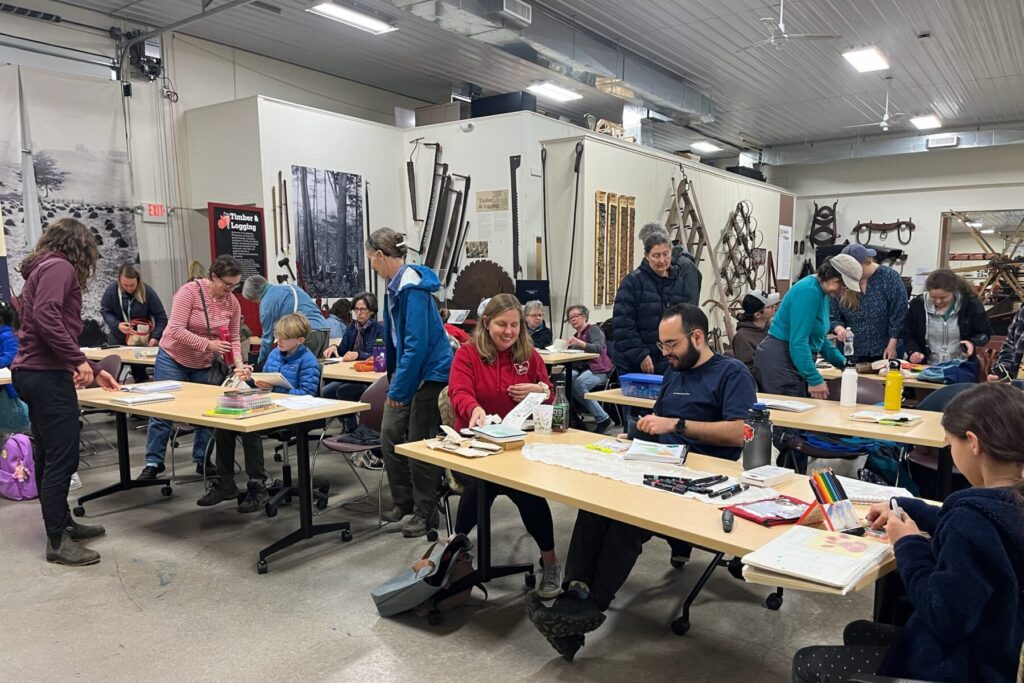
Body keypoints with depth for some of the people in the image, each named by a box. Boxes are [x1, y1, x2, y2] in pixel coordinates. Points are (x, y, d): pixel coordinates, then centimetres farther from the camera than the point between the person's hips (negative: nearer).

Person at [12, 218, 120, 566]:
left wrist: (94, 371, 26)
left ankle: (62, 524, 28)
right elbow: (45, 317, -24)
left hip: (34, 372, 11)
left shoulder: (42, 268, 22)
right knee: (62, 459, -6)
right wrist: (78, 360, -21)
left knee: (49, 456, 17)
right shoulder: (60, 266, -8)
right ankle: (57, 541, 1)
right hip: (47, 375, -11)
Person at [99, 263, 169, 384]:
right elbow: (105, 311, -2)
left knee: (139, 369, 1)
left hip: (142, 340, -2)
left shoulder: (148, 292, -16)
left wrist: (155, 337, -24)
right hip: (118, 339, 2)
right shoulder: (112, 290, -13)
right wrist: (117, 325, -20)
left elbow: (161, 317, -12)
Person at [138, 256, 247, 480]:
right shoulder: (189, 291, -22)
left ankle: (202, 460, 20)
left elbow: (233, 339, -4)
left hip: (205, 365, 4)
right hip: (173, 360, -4)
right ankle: (153, 462, 15)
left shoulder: (232, 303, -7)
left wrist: (238, 364, -20)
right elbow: (176, 330, -28)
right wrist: (208, 344, -34)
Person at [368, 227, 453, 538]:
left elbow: (417, 343, -25)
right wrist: (395, 380, 25)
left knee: (419, 442, 0)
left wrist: (399, 387, -20)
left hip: (431, 373, -9)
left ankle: (425, 512, 15)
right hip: (408, 372, 9)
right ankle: (402, 500, 25)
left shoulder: (413, 288, -21)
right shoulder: (396, 285, 7)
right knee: (390, 435, 9)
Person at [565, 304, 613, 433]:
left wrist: (579, 343, -33)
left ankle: (603, 419, -25)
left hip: (598, 370, -6)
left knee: (578, 384, -35)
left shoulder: (593, 329, 2)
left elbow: (598, 348, -18)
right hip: (581, 369, 6)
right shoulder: (576, 335, 25)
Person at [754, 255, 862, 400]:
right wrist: (815, 379, -24)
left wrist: (842, 362, 15)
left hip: (795, 359, 10)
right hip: (779, 359, -10)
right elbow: (798, 341, -24)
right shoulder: (809, 291, -18)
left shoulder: (822, 292, 12)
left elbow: (820, 337, 23)